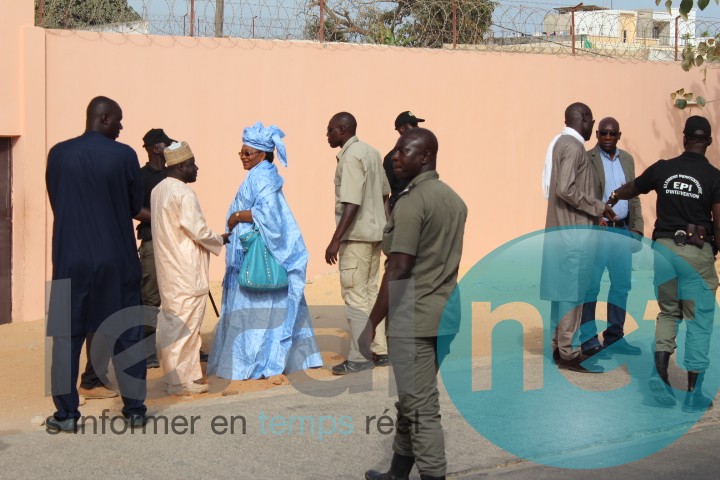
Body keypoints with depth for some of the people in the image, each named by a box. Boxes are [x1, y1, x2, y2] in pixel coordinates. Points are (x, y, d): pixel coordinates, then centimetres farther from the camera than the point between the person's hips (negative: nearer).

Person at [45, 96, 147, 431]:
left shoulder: (58, 154, 0)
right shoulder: (124, 155, -7)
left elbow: (55, 202, 9)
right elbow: (135, 206, 3)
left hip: (71, 258, 1)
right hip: (117, 258, -1)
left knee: (67, 336, 8)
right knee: (126, 335, 9)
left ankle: (66, 414, 10)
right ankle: (134, 410, 13)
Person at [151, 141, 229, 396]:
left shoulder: (158, 190, 11)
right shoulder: (183, 193, -17)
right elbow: (199, 231, -18)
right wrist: (221, 239, 1)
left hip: (168, 267, 9)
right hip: (186, 271, -9)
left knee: (171, 320, 15)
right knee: (185, 322, -4)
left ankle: (174, 373, 24)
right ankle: (181, 380, 1)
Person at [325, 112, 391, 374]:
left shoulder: (350, 157, -16)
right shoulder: (371, 152, 12)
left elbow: (352, 203, -24)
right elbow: (384, 191, 17)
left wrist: (335, 241, -24)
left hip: (356, 235, -9)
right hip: (375, 233, 9)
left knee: (355, 295, -4)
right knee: (370, 291, 15)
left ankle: (359, 358, -2)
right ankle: (379, 351, 19)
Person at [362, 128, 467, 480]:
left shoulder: (411, 202, -15)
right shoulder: (454, 199, 12)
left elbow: (398, 269, -20)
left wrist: (371, 323, -15)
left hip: (412, 318, -9)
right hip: (443, 315, 9)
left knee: (421, 407, -4)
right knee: (411, 400, 20)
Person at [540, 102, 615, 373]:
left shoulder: (560, 143, 15)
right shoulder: (573, 147, -15)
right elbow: (566, 189, -25)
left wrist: (594, 209, 17)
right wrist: (598, 208, -16)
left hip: (562, 228, 10)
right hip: (573, 230, -10)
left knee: (562, 289, 13)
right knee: (573, 291, -5)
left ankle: (559, 345, 19)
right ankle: (567, 353, -2)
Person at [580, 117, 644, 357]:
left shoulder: (627, 159, 14)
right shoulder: (586, 160, -6)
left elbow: (634, 196, 16)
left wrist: (637, 227, 8)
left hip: (623, 231, 6)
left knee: (622, 284, 10)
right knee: (590, 286, -2)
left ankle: (614, 337, 19)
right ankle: (589, 339, 5)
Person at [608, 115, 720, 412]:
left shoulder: (662, 169, 3)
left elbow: (631, 189, 21)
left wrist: (613, 199, 43)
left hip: (664, 247, 3)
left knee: (668, 312, 19)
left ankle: (660, 370, 0)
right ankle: (693, 393, 6)